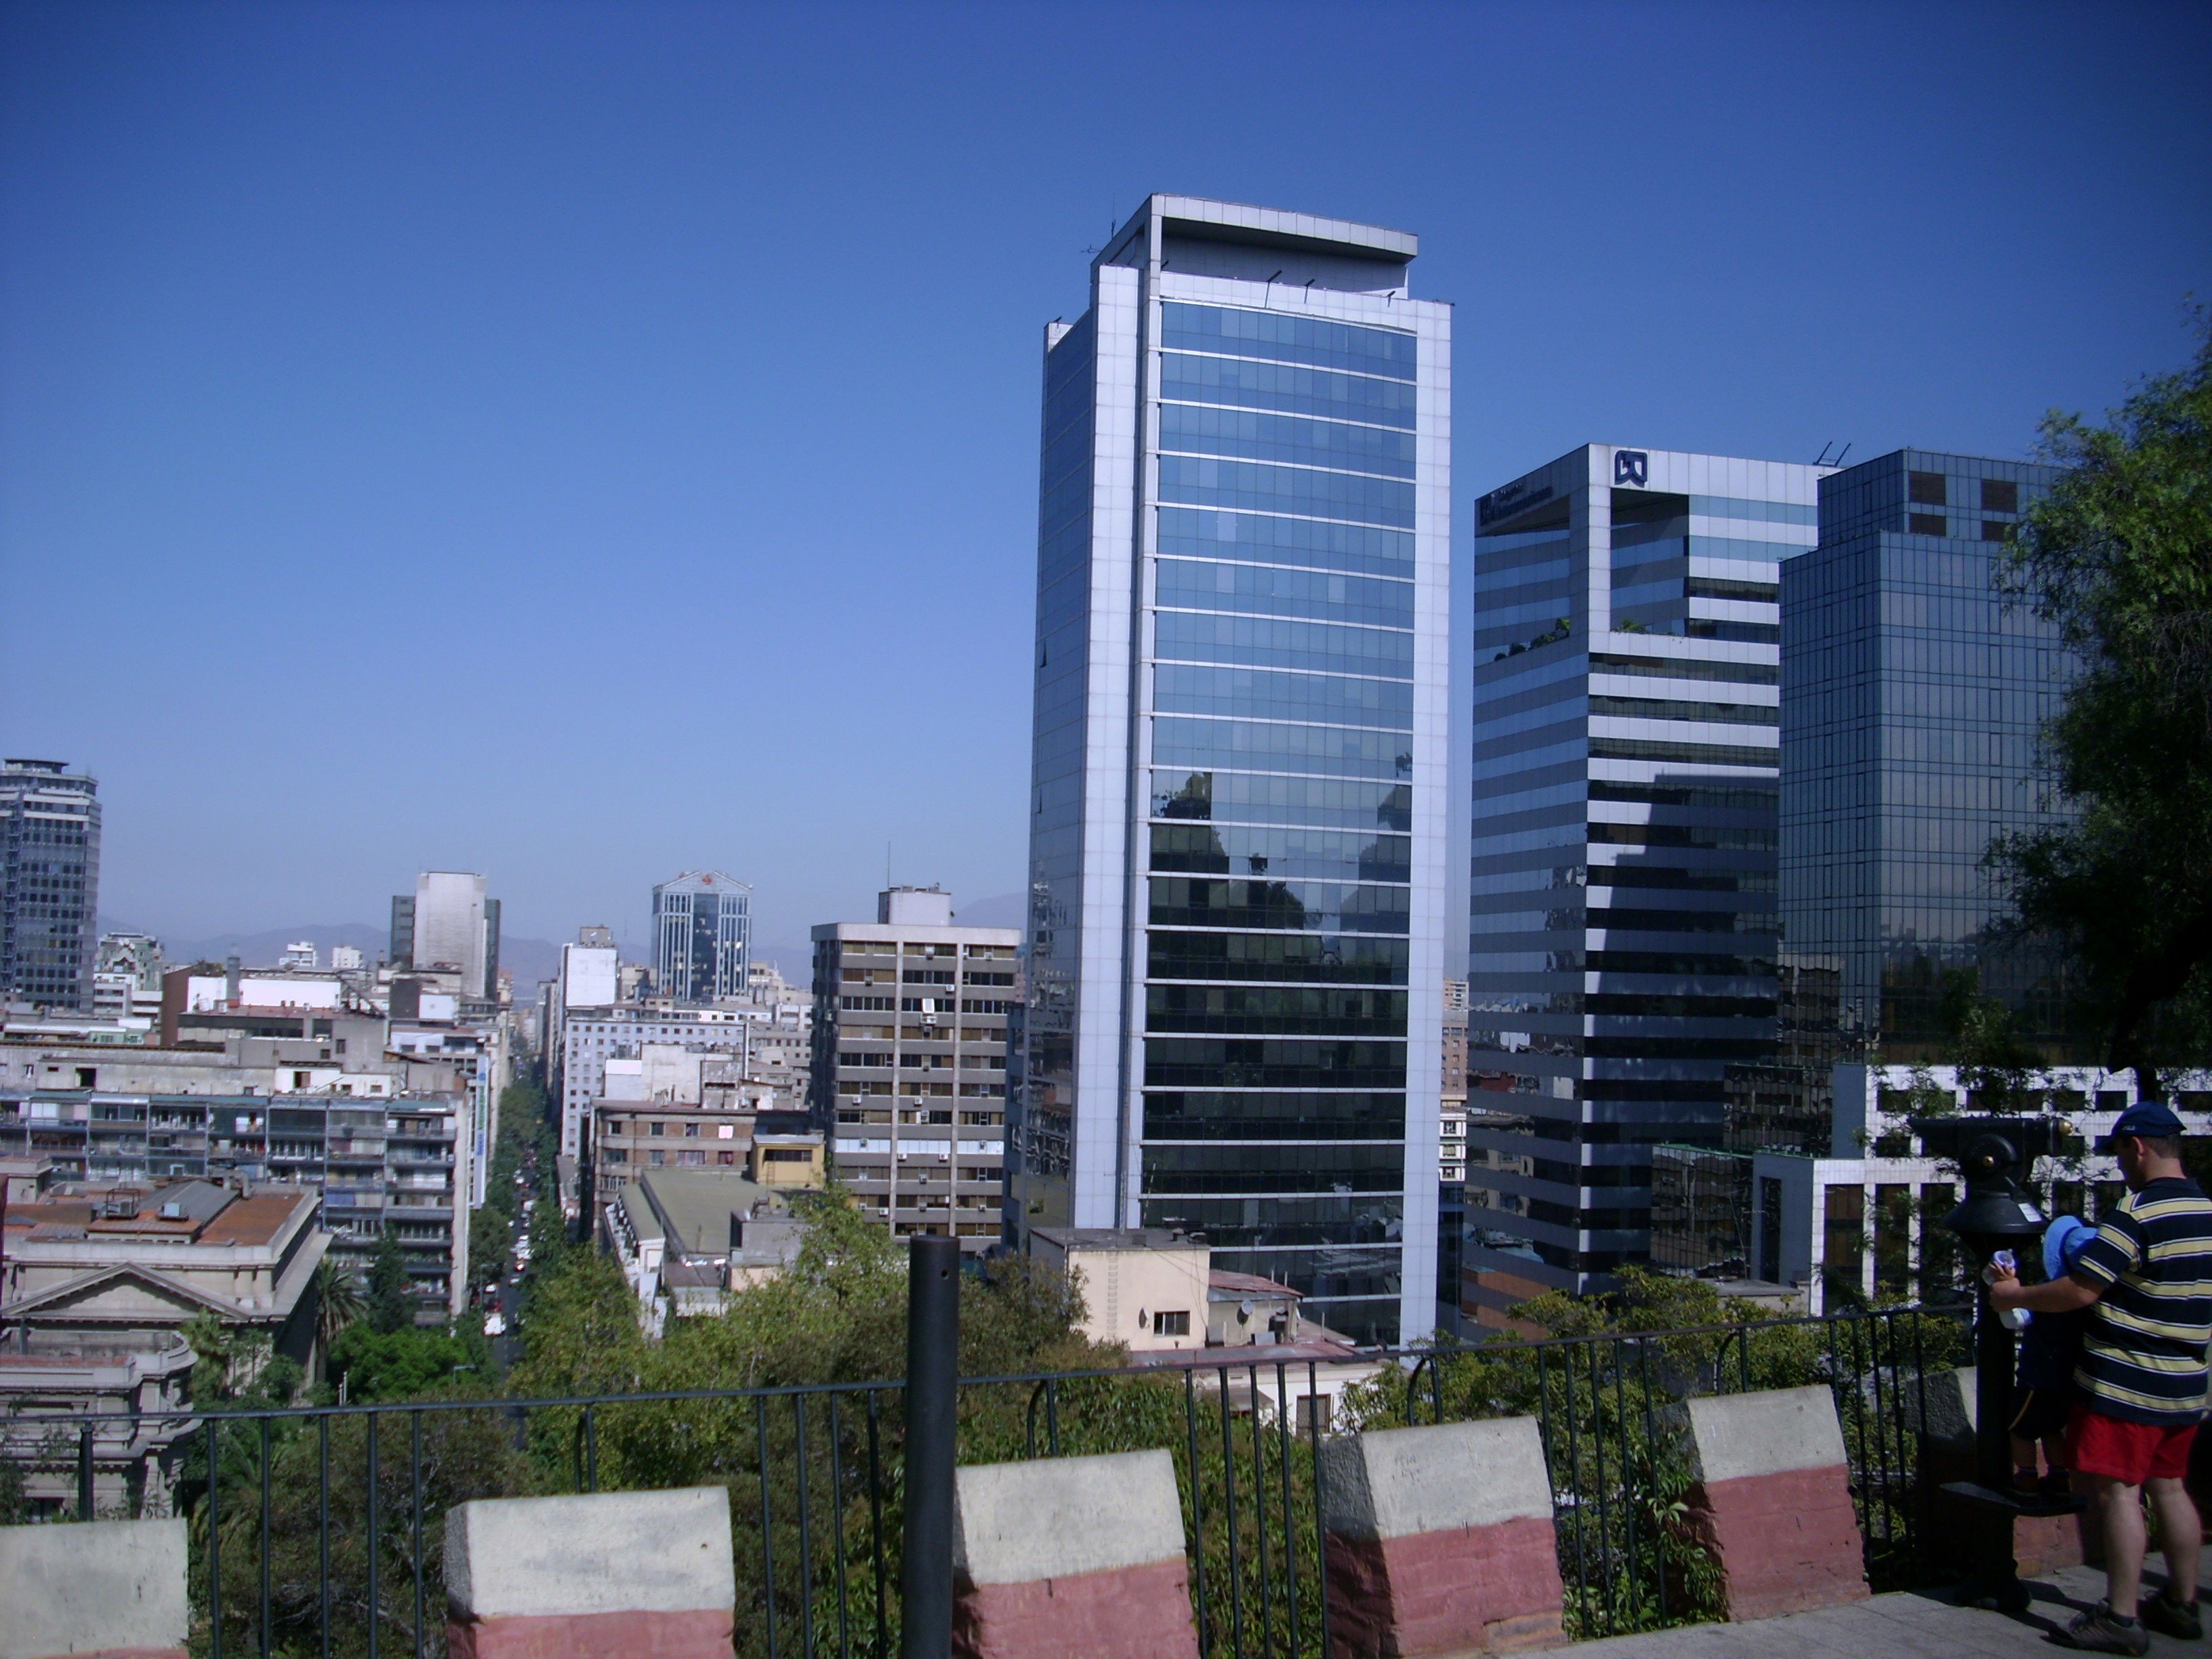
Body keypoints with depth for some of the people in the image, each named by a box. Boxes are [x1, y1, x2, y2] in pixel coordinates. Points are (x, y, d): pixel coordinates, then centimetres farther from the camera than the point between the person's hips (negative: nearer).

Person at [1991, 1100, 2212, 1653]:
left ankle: (2122, 1618, 0)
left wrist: (2016, 1295, -6)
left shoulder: (2137, 1212, -19)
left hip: (2125, 1383, -8)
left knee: (2117, 1491, -3)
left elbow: (2081, 1291, -19)